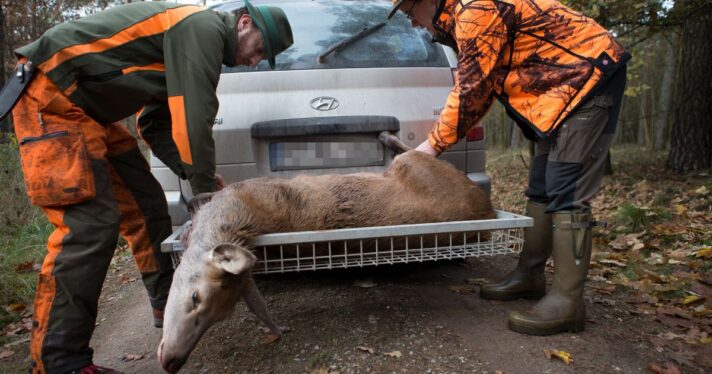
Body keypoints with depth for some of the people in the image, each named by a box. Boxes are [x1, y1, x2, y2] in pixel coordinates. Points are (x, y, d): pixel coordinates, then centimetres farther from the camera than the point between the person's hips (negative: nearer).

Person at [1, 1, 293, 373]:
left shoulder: (190, 37, 17)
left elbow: (157, 126, 14)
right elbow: (193, 119, -23)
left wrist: (199, 174, 3)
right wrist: (205, 185, -10)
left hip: (87, 108, 10)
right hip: (51, 95, -10)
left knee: (145, 203, 9)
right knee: (90, 223, -17)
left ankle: (169, 305, 23)